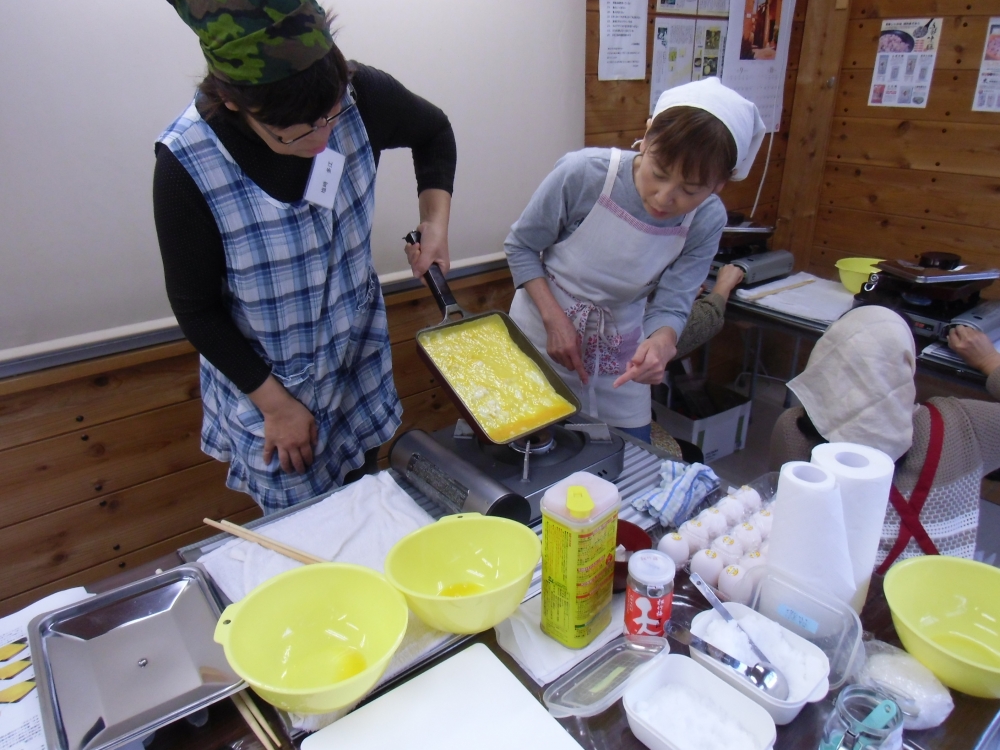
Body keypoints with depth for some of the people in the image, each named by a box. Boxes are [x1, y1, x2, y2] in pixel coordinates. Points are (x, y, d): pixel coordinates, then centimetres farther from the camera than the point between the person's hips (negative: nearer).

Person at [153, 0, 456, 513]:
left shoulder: (360, 95, -20)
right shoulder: (187, 165, -27)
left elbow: (434, 131, 4)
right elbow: (196, 310, -14)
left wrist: (435, 221, -11)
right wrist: (275, 404, -12)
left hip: (361, 361, 4)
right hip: (265, 380, -3)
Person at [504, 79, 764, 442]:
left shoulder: (706, 222, -15)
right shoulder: (583, 173, -24)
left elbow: (670, 306, -15)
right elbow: (520, 246, -12)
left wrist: (661, 343, -38)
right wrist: (554, 319, -22)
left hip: (619, 352, 3)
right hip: (541, 335, -2)